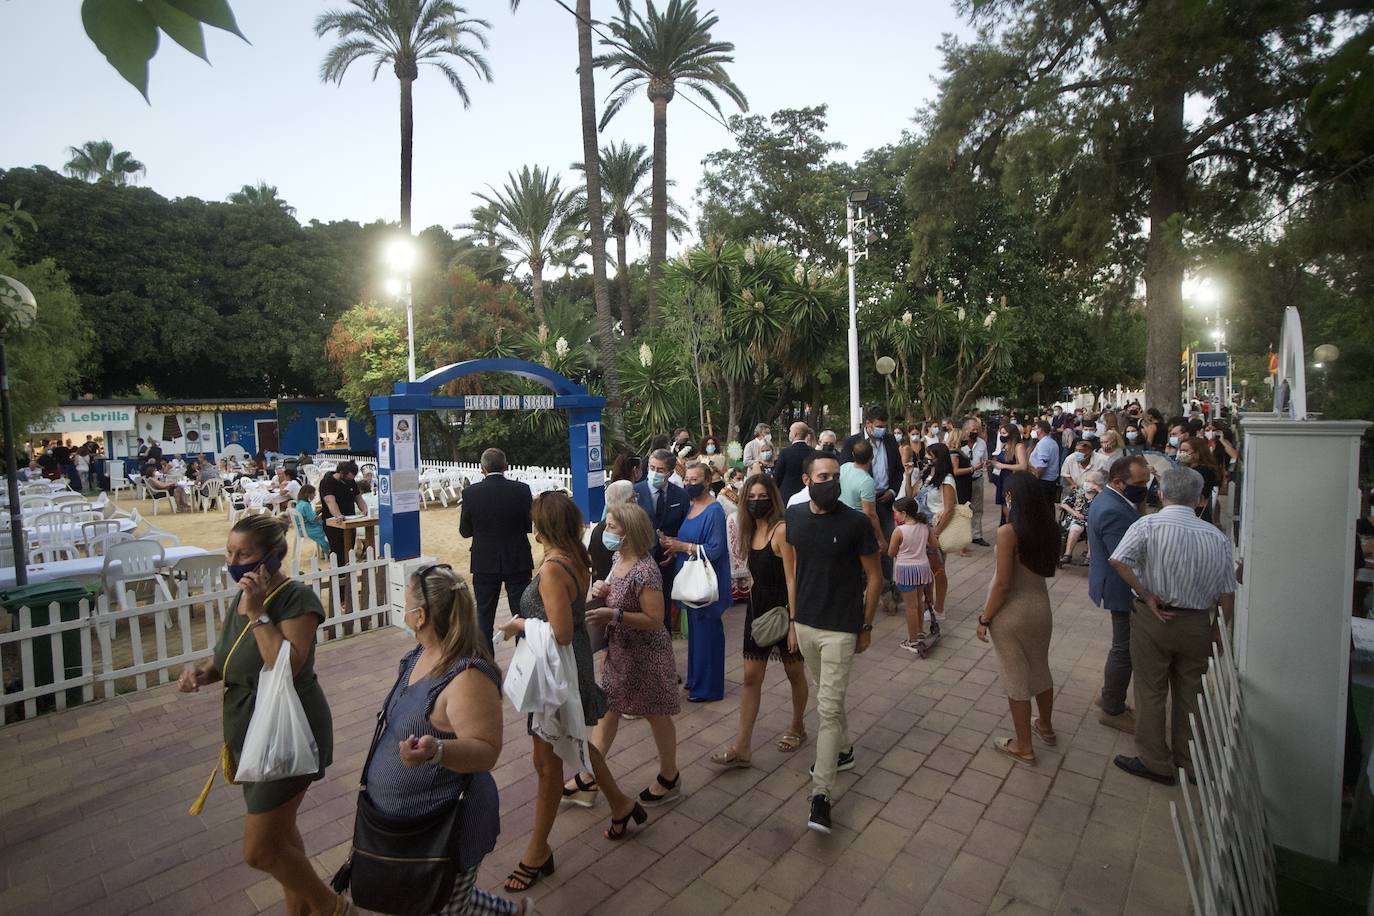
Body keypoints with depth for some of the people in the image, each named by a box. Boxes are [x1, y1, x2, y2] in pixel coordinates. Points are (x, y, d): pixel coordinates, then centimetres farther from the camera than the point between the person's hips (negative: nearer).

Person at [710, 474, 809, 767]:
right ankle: (742, 747, 12)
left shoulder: (782, 529, -18)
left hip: (784, 608, -6)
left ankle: (797, 727, 38)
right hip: (758, 608, 7)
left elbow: (792, 578, -20)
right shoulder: (752, 532, 5)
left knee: (794, 673, 16)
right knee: (751, 677, 6)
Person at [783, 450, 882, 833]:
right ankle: (842, 751, 46)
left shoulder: (856, 523, -13)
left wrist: (866, 626, -3)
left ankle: (821, 793, 4)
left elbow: (874, 577, -4)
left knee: (829, 707, -5)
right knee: (827, 696, 22)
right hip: (805, 625, 5)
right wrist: (793, 620, 8)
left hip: (841, 629, -5)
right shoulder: (793, 517, -1)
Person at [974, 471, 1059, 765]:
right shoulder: (1049, 528, -4)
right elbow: (1048, 568, 10)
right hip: (1040, 606, 6)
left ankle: (1023, 747, 24)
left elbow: (1002, 584, -21)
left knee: (1016, 678, 9)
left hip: (1011, 613, -6)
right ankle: (1046, 727, 46)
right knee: (1040, 669, 25)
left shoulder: (1008, 532, -23)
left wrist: (984, 619, -10)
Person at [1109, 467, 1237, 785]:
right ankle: (1190, 763, 34)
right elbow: (1227, 592, 0)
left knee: (1151, 693, 10)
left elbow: (1118, 560, -30)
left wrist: (1146, 595, -17)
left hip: (1153, 618, -4)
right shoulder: (1217, 537, -3)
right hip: (1198, 623, 4)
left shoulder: (1148, 525, -15)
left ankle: (1156, 763, 22)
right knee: (1191, 694, 19)